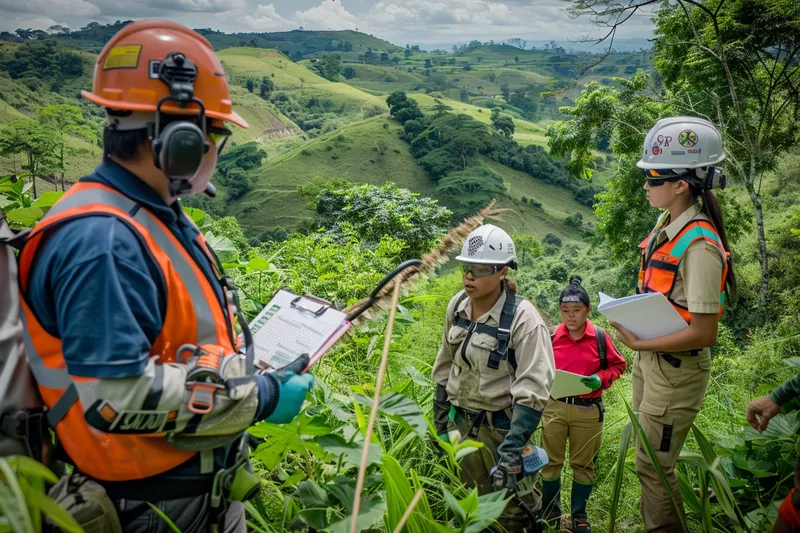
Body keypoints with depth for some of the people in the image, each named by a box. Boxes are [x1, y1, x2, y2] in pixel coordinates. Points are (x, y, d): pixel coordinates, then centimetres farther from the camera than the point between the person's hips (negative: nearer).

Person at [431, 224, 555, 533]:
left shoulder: (523, 318, -21)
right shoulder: (457, 305, -2)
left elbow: (533, 388, -24)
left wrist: (512, 446, -28)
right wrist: (440, 414, 13)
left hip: (500, 425, -5)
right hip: (461, 421, 6)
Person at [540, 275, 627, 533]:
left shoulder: (599, 336, -6)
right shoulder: (551, 336, -4)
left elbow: (618, 365, 4)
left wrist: (601, 379, -12)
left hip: (588, 410, 0)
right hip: (554, 407, 1)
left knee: (583, 464, 12)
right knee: (550, 461, 11)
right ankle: (549, 512, 29)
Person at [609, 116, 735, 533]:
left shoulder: (699, 246, -27)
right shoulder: (668, 222, 0)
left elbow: (703, 333, -26)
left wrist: (639, 344, -23)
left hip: (676, 368, -9)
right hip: (649, 357, 9)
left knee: (653, 466, 6)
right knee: (649, 454, 24)